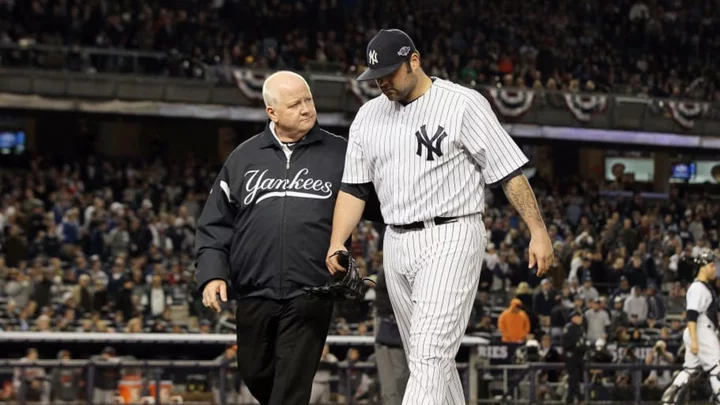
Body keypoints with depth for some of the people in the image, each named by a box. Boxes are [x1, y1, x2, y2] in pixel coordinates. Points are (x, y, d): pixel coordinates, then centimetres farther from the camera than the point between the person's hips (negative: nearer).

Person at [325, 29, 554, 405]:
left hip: (451, 238, -7)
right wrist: (336, 244, -2)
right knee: (424, 360, 12)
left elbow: (509, 171, -8)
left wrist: (538, 231, -14)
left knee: (430, 358, -16)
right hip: (396, 243, 7)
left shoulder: (463, 104, -7)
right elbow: (354, 188, 12)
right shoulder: (368, 116, 10)